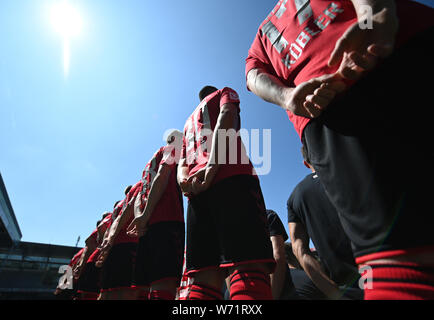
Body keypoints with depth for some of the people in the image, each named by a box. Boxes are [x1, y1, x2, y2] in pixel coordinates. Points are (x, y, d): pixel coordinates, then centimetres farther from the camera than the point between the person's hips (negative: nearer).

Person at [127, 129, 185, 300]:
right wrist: (145, 216, -14)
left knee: (147, 284, 9)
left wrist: (139, 216, 3)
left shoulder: (151, 162, 34)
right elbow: (162, 177, -7)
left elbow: (139, 197, 21)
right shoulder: (173, 148, 12)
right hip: (167, 220, -8)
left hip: (147, 225, 9)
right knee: (165, 286, -17)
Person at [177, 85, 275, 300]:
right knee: (249, 266, -18)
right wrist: (213, 166, -12)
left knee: (205, 278, -2)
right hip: (231, 176, -5)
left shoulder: (189, 121, 41)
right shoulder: (224, 93, 28)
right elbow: (226, 116, 2)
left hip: (196, 189, 6)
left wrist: (185, 180, 4)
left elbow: (182, 164, 26)